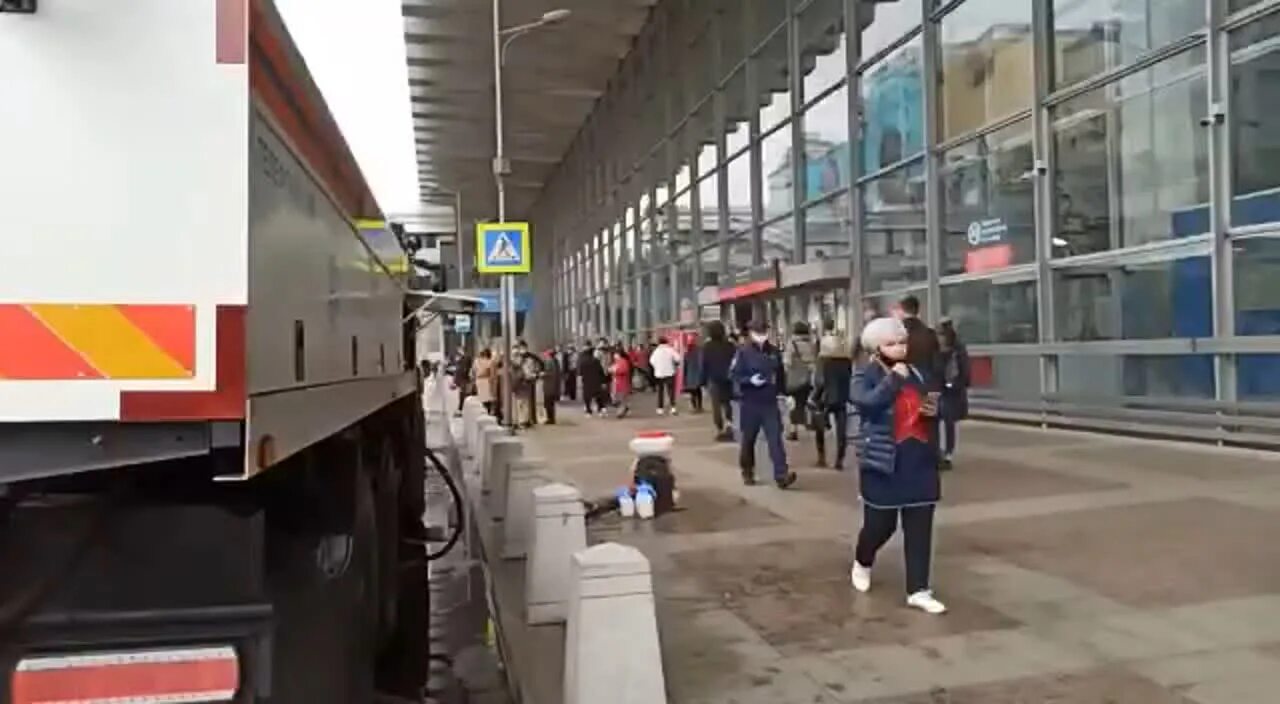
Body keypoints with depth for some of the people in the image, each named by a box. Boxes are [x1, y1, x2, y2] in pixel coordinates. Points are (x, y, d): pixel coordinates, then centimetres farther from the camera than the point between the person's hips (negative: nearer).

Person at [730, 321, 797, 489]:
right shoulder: (743, 352, -7)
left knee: (775, 438, -6)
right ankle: (747, 473, 27)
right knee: (748, 439, 10)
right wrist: (750, 380, -24)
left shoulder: (774, 352, 6)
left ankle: (781, 475, -10)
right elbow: (735, 375, -8)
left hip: (770, 402, 3)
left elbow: (780, 374, 17)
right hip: (750, 403, -2)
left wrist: (783, 392, 12)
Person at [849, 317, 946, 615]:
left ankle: (918, 591, 11)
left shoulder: (915, 373, 11)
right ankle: (862, 563, 38)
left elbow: (928, 412, 23)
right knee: (880, 524, 7)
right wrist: (893, 378, -23)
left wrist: (934, 411, 0)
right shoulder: (865, 375, -6)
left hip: (919, 461, 5)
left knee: (920, 528, 4)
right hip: (884, 462, -5)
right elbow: (866, 402, -27)